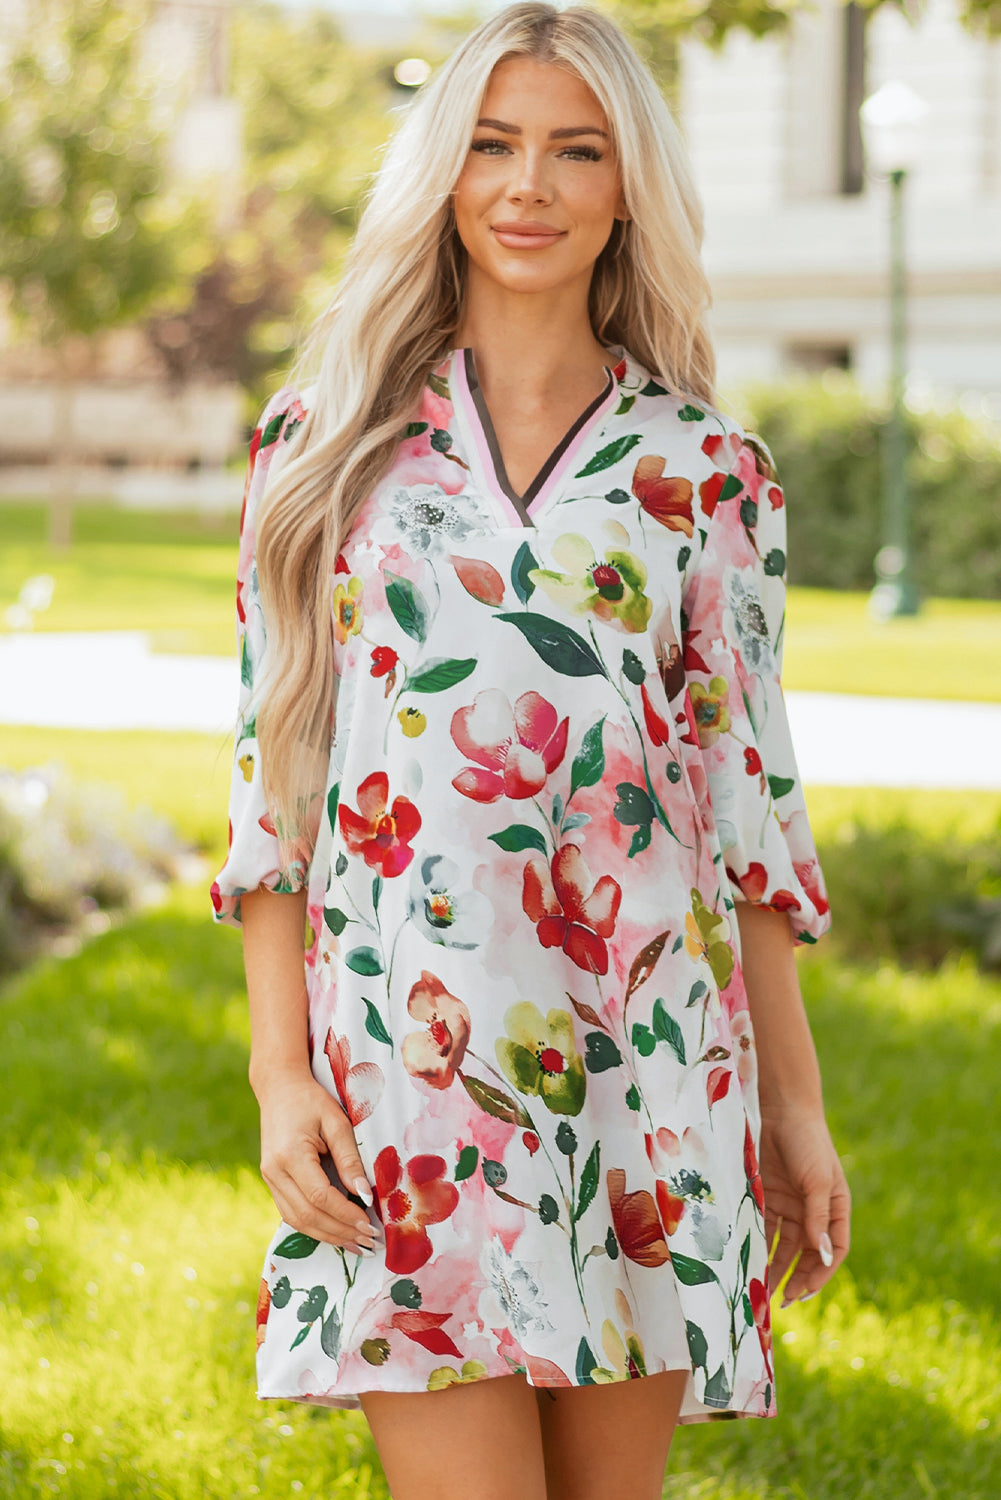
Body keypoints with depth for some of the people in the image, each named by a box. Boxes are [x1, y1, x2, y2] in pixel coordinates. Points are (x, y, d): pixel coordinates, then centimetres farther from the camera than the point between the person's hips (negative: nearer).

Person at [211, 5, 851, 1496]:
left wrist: (797, 1108, 7)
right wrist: (278, 1072, -3)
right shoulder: (328, 447, 7)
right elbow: (271, 777, 6)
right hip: (405, 1057, -1)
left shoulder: (706, 473, 7)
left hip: (648, 1063, 1)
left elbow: (751, 798, 9)